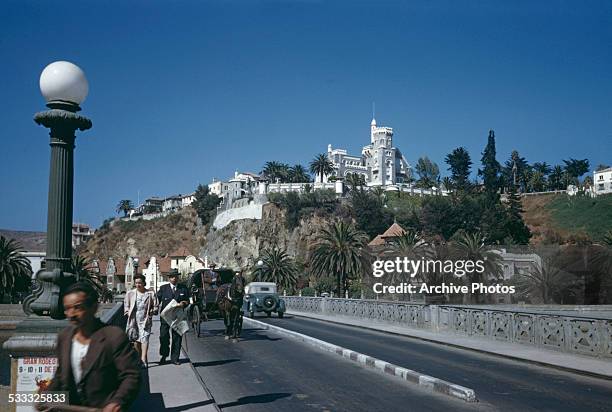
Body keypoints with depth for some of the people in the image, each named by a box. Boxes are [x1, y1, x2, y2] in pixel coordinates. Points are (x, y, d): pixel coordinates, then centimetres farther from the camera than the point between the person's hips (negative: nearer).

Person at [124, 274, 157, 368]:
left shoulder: (150, 293, 0)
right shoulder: (130, 293, 4)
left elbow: (155, 306, 7)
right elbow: (126, 305, 15)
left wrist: (150, 312, -7)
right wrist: (128, 312, -1)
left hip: (145, 320, -3)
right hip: (134, 320, 3)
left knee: (144, 338, -15)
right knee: (136, 339, 8)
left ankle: (143, 359, -21)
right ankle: (139, 358, 23)